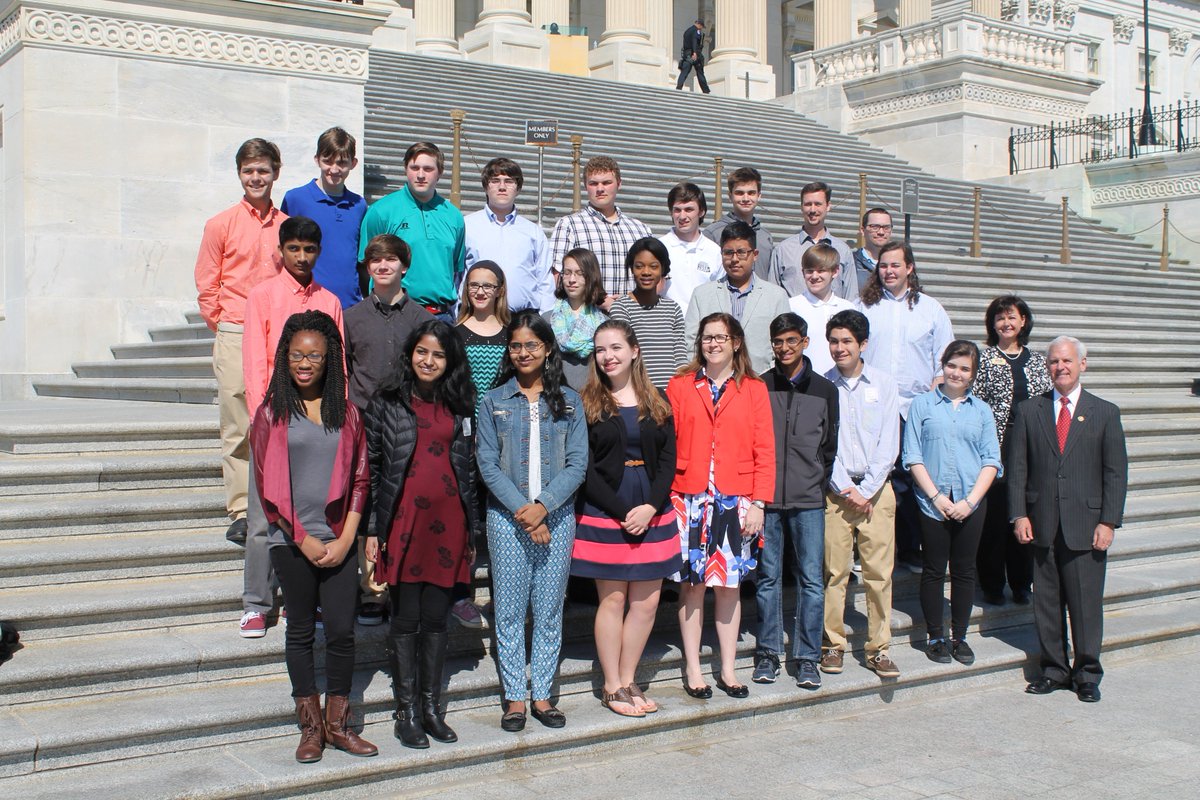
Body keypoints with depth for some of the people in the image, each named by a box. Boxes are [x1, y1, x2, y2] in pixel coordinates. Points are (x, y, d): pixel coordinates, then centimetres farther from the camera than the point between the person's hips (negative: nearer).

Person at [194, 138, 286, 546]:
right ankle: (240, 512, 4)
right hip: (234, 338, -2)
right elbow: (207, 287, 7)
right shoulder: (221, 224, 5)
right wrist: (224, 329, 3)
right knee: (237, 427, -2)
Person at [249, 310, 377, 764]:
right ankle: (311, 727, 18)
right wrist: (305, 540, -7)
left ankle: (338, 724, 15)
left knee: (342, 631, 1)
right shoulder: (272, 412, 0)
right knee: (302, 632, 8)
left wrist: (345, 539, -4)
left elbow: (360, 480, 6)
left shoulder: (346, 412, 6)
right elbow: (267, 486, -3)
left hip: (338, 542, 2)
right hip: (292, 541, -1)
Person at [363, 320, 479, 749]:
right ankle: (405, 710, 12)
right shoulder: (387, 403, 1)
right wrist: (371, 531, -4)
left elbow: (469, 469, 13)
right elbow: (369, 468, 1)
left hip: (447, 523, 3)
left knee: (436, 617, 9)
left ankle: (432, 706, 19)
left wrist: (472, 531, 11)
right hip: (403, 521, -3)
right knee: (406, 619, 3)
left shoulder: (459, 407, 11)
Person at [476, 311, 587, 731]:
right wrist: (521, 510, -13)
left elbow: (577, 463, -1)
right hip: (507, 519, -1)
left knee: (549, 611, 6)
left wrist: (542, 506, -13)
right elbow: (488, 465, -2)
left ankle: (542, 694, 16)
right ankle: (514, 698, 13)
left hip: (557, 518, 1)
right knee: (510, 611, 3)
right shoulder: (494, 402, 4)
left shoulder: (568, 401, 6)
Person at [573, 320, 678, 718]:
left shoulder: (657, 402, 10)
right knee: (613, 599, 0)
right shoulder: (587, 403, 0)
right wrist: (623, 512, -13)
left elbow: (668, 460, 5)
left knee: (647, 601, 3)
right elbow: (586, 468, -6)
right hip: (604, 513, -3)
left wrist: (650, 507, -10)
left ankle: (628, 681, 17)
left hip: (653, 513, 3)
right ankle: (612, 688, 11)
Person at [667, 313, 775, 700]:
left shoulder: (754, 389, 6)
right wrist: (665, 496, -8)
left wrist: (758, 503, -4)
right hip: (689, 500, 0)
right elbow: (666, 444, 1)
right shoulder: (680, 385, 5)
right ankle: (693, 670, 14)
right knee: (692, 584, 3)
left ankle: (728, 669, 18)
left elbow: (765, 451, 3)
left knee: (729, 585, 7)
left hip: (735, 502, 1)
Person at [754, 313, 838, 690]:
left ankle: (807, 658, 9)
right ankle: (768, 653, 15)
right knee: (768, 577, 5)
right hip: (766, 499, 0)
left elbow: (830, 446, 12)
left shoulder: (824, 390, 8)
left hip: (809, 501, 0)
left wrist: (820, 484, 5)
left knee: (811, 579, 0)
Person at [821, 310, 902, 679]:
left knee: (879, 572, 0)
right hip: (836, 490, -1)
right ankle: (833, 644, 10)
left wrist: (866, 490, -6)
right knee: (834, 571, -1)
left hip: (876, 489, 1)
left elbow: (889, 445, 2)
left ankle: (879, 649, 7)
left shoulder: (884, 384, 5)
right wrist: (846, 489, -6)